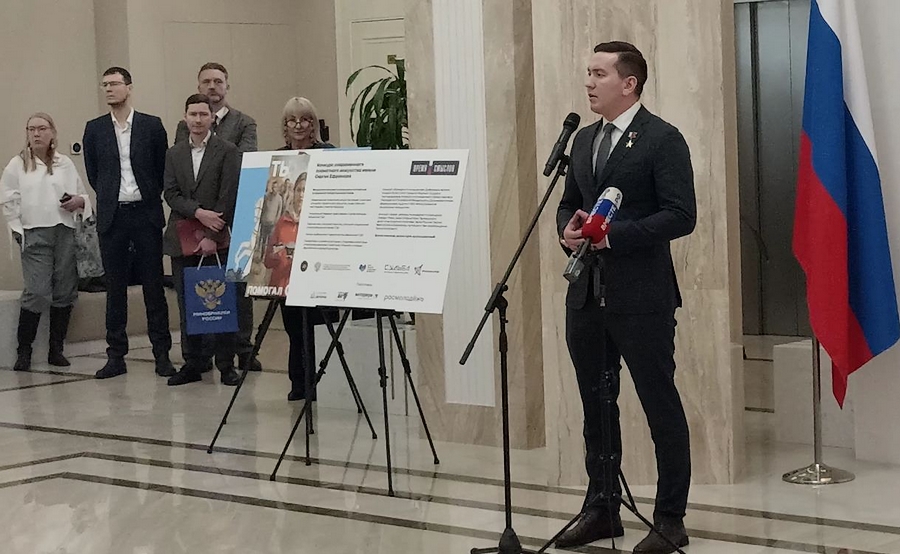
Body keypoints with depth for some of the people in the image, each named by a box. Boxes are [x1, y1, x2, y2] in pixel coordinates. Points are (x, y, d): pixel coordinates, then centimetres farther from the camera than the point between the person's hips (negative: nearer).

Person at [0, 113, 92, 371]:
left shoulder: (65, 164, 12)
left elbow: (83, 196, 16)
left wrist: (79, 202, -5)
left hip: (65, 232, 3)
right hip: (35, 234, -3)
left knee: (65, 292, 2)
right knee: (37, 293, -13)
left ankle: (56, 350, 13)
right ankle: (24, 351, -2)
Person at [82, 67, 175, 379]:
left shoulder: (152, 126, 2)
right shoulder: (95, 129, 6)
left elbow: (163, 168, 7)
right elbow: (92, 174, 12)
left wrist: (150, 198, 7)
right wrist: (110, 198, 10)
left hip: (146, 214, -1)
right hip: (112, 216, 2)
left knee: (154, 285, 1)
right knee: (115, 287, 4)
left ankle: (162, 353, 5)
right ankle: (115, 355, 8)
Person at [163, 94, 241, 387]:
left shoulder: (228, 152, -1)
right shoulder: (174, 154, 13)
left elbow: (228, 198, -7)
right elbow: (171, 194, 4)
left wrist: (212, 236, -12)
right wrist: (198, 212, -13)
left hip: (217, 240, -4)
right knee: (187, 305, 5)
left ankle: (226, 364, 5)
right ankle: (193, 363, 11)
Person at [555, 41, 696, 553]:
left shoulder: (663, 140, -8)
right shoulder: (584, 140, 15)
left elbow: (681, 216, -15)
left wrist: (612, 234, -21)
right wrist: (568, 230, -1)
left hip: (641, 296, -7)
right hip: (586, 294, 7)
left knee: (661, 405, 0)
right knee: (596, 405, 14)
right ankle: (602, 509, 26)